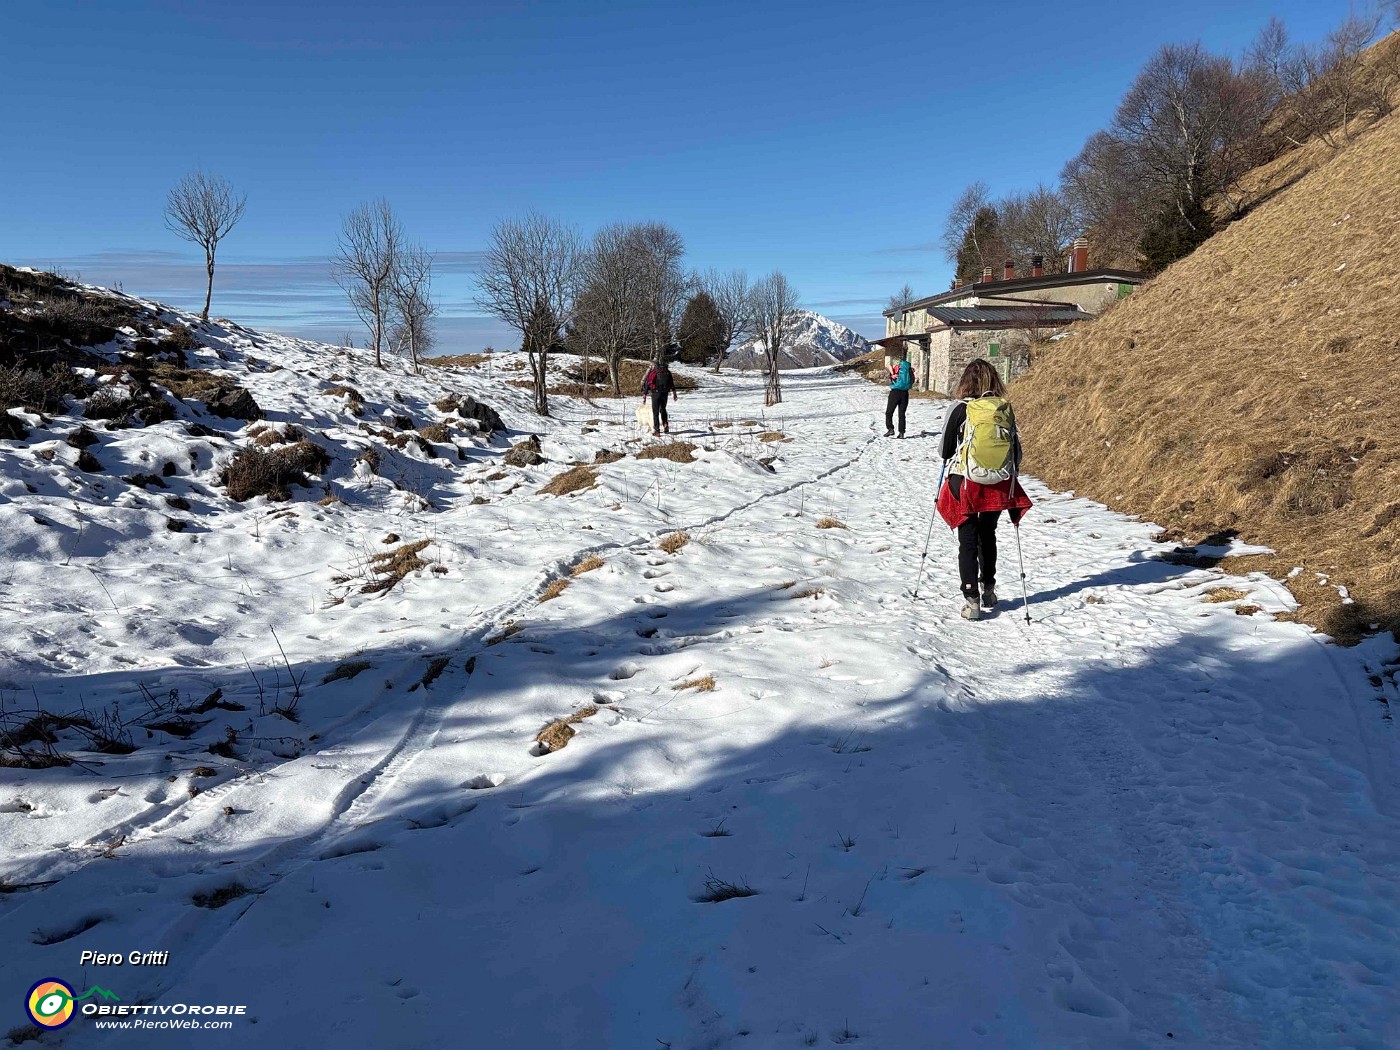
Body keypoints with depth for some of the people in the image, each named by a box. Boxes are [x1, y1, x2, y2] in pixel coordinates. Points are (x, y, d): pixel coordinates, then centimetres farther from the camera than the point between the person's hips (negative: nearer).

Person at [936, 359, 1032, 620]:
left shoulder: (960, 409, -10)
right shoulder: (1006, 409, -2)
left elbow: (946, 450, -1)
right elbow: (1016, 448, 6)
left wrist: (951, 462, 21)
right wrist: (1011, 476, 21)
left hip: (965, 484, -3)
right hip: (1000, 485, 4)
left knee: (968, 542, 3)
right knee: (988, 535, 22)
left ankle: (971, 599, -2)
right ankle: (988, 589, 33)